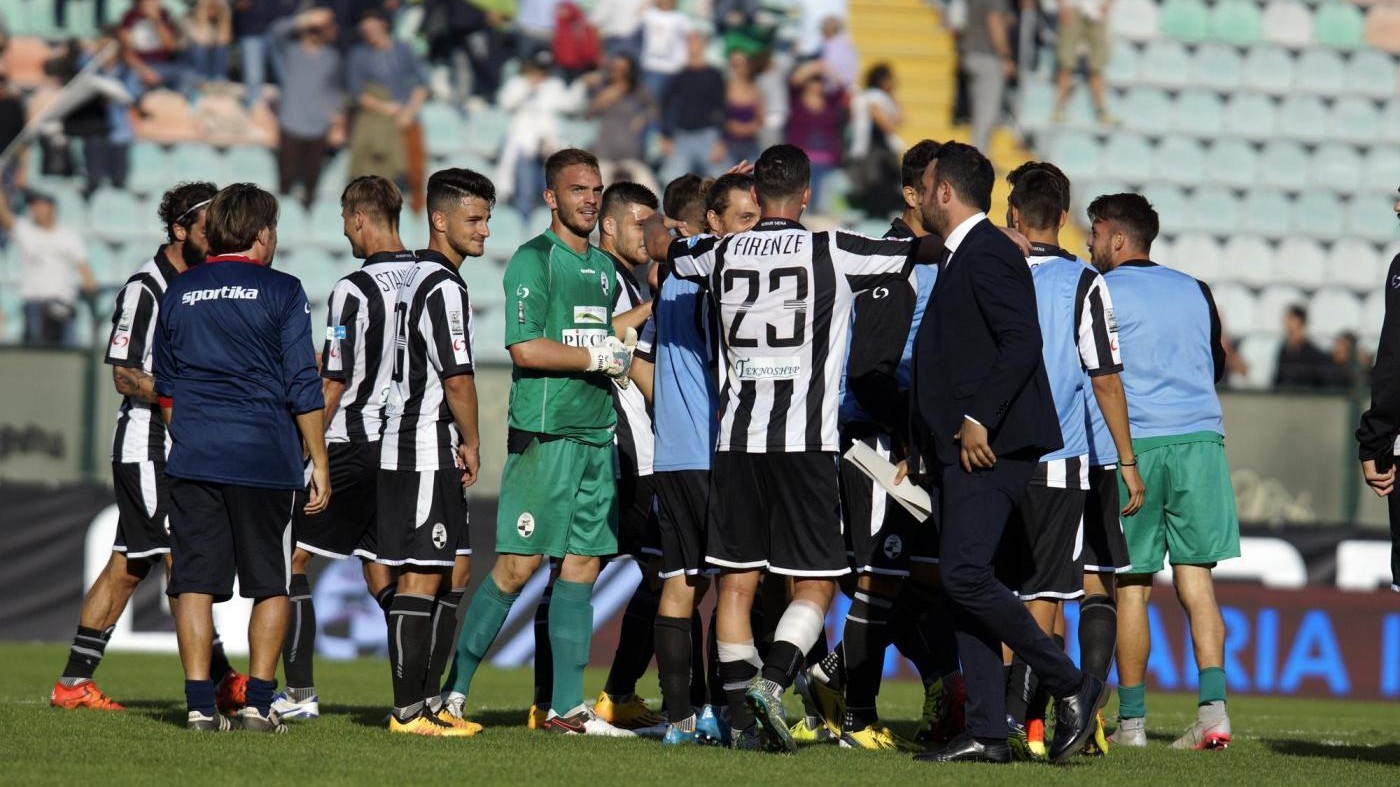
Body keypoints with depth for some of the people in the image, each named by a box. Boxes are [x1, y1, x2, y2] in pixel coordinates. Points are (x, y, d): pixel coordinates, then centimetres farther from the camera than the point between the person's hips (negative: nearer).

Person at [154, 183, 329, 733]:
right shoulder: (281, 292, -2)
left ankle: (200, 703, -2)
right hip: (266, 457, -3)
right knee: (271, 584, 7)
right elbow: (303, 386, -5)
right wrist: (319, 462, 1)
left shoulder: (178, 292, 10)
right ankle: (258, 702, 1)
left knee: (194, 581, 4)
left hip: (193, 455, 3)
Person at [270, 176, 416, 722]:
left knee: (291, 557, 4)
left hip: (353, 446, -6)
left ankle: (300, 692, -1)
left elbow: (334, 384, -14)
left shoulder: (353, 291, -15)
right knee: (380, 569, 13)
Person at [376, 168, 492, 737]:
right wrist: (472, 442, -4)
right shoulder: (442, 286, -14)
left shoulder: (417, 279, 17)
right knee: (421, 577, -8)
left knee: (455, 570, 14)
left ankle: (426, 699, 16)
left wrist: (459, 444, 16)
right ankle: (407, 711, -6)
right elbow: (458, 377, -18)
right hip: (426, 449, -10)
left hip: (409, 447, 10)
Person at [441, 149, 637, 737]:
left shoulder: (603, 266, 18)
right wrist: (598, 358, -8)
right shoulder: (534, 260, -7)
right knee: (518, 566, -9)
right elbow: (526, 348, -16)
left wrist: (615, 354, 9)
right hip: (545, 432, -8)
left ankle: (566, 706, 6)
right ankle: (454, 688, 0)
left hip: (597, 434, 8)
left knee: (582, 566, 4)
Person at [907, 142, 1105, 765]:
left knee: (964, 575, -18)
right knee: (962, 583, 5)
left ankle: (1070, 685, -9)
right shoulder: (961, 258, 21)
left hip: (989, 449, -11)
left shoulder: (987, 254, -10)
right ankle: (986, 733, 3)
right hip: (962, 451, 11)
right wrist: (927, 444, 21)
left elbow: (1022, 342, -21)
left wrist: (979, 420, -22)